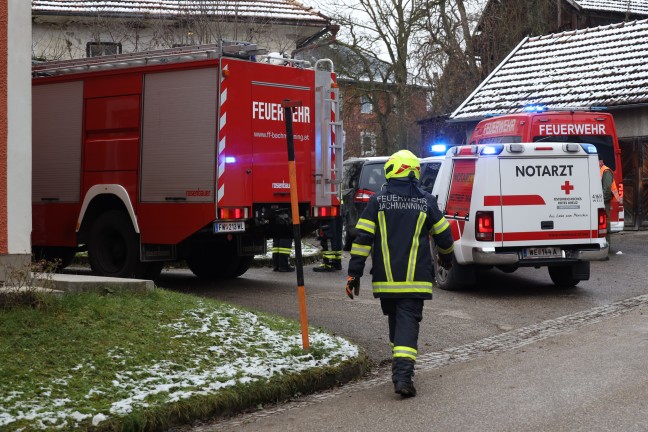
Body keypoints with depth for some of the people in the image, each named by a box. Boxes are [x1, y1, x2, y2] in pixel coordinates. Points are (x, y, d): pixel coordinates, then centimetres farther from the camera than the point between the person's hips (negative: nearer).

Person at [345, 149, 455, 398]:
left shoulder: (378, 201, 0)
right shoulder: (426, 202, 3)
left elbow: (362, 238, -4)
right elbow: (443, 235, 12)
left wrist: (354, 273, 0)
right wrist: (447, 257, 33)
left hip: (386, 279, 1)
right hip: (415, 279, -1)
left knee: (395, 320, 19)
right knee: (408, 321, -5)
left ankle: (399, 367, 29)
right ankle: (403, 374, -19)